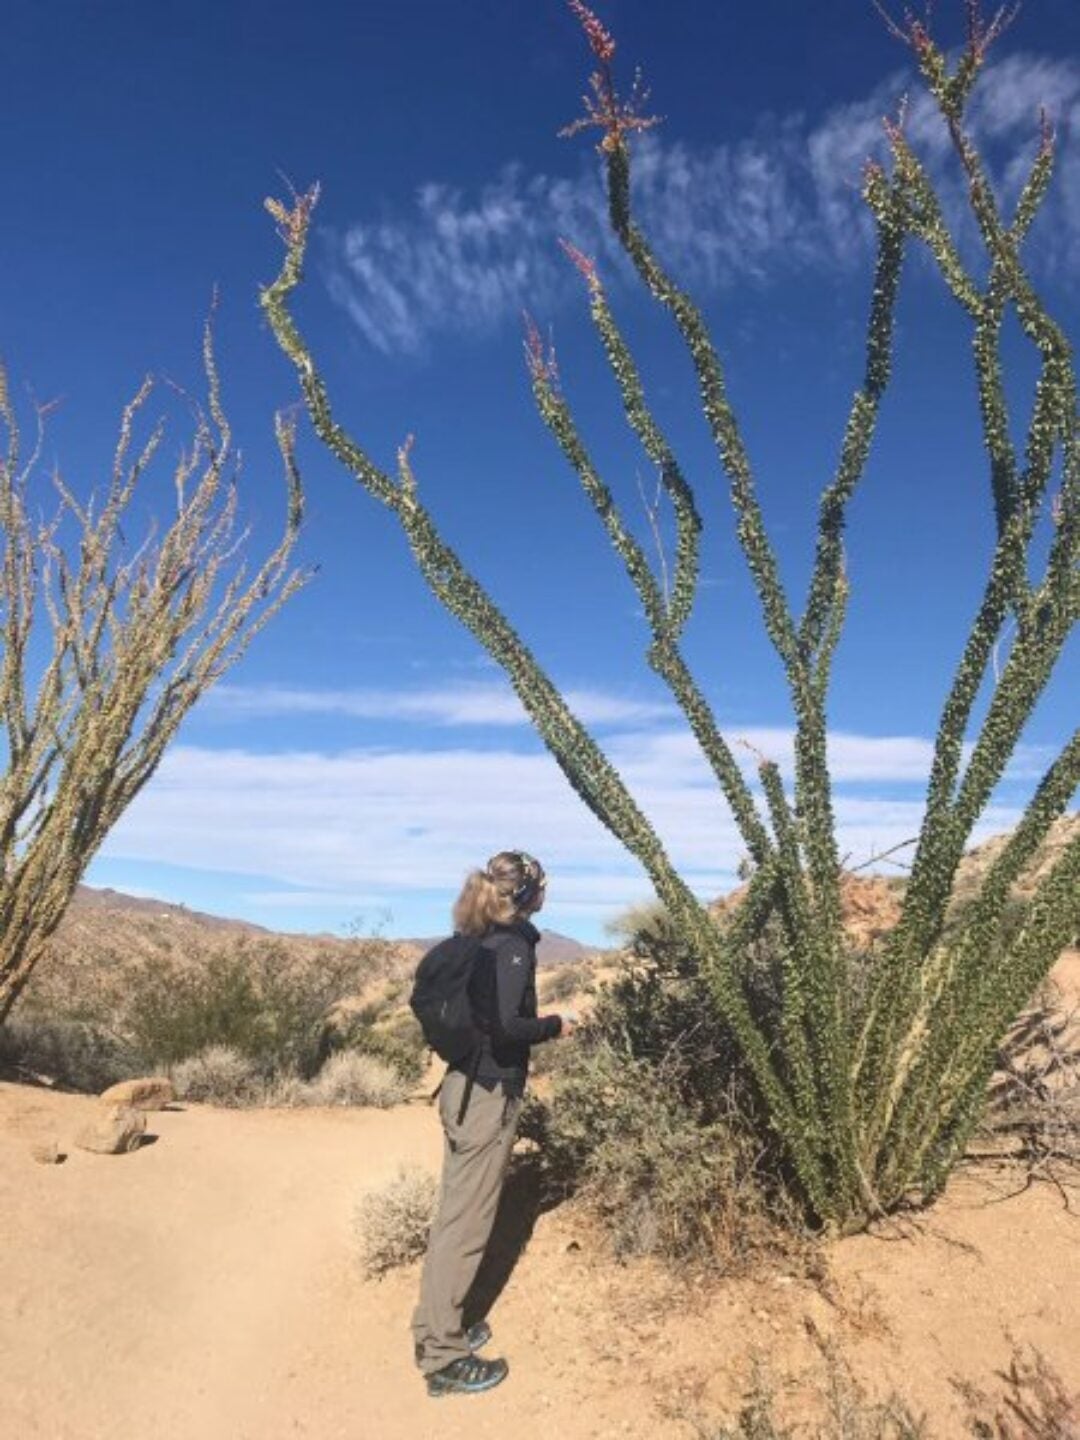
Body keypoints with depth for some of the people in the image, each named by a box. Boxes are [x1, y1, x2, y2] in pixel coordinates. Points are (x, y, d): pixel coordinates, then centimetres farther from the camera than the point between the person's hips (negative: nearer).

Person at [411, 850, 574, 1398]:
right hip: (487, 1095, -9)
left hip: (465, 1086, 9)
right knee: (467, 1224, 3)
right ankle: (443, 1358, 16)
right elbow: (505, 1026, -26)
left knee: (453, 1216, 19)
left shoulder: (479, 940, 8)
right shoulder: (513, 944, -17)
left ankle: (435, 1329, 33)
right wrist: (555, 1026, -9)